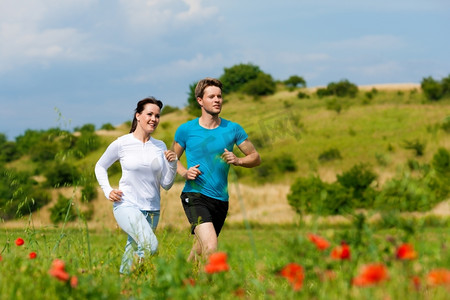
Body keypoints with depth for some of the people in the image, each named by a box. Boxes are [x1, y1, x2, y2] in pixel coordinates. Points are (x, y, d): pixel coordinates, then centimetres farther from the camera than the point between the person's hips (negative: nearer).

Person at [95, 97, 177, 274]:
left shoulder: (160, 147, 7)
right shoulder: (122, 144, -3)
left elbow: (166, 184, 8)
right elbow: (100, 167, 13)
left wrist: (172, 164, -9)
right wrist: (108, 191, 1)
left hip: (152, 209, 4)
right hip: (127, 206, -4)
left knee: (133, 252, 9)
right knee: (150, 244, -27)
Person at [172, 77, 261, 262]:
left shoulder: (233, 129, 6)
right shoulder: (186, 130, 1)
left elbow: (255, 157, 12)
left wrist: (238, 161, -10)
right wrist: (185, 172, -8)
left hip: (221, 200, 4)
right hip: (195, 196, -4)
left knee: (200, 252, 16)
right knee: (211, 247, -25)